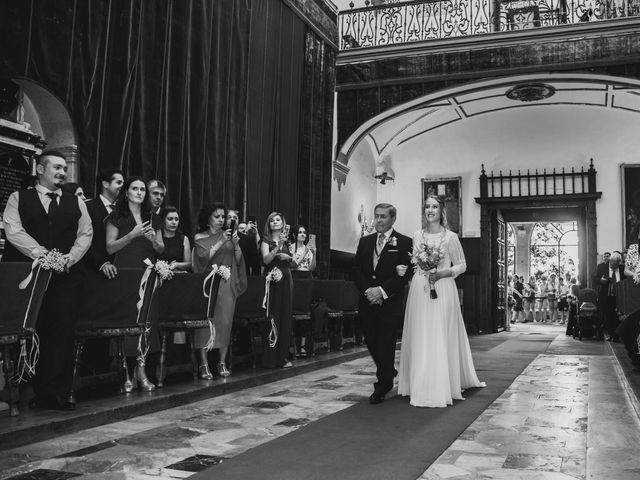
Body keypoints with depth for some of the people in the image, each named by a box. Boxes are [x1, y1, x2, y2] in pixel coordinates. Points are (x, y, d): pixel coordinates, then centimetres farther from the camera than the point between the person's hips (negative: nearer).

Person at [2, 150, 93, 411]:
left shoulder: (76, 202, 19)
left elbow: (86, 233, 11)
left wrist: (71, 257, -7)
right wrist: (41, 253, -15)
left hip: (67, 273, 2)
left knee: (63, 328, -9)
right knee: (32, 330, -3)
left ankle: (56, 392, -5)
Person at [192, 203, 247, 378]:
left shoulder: (228, 235, 13)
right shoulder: (200, 238, 6)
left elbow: (238, 261, 11)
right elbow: (204, 257, -10)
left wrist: (236, 244, -4)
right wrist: (221, 242, -13)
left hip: (227, 283, 2)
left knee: (225, 322, -4)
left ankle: (222, 363, 3)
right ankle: (204, 365, -9)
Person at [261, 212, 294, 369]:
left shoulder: (287, 241, 15)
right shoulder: (266, 240, 2)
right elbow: (266, 259, -13)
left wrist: (287, 257, -5)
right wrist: (278, 247, -23)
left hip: (286, 280, 4)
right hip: (271, 280, -4)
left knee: (285, 318, 3)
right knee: (271, 318, -7)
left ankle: (283, 357, 9)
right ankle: (270, 358, -2)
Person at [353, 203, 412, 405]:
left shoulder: (404, 242, -3)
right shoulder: (365, 242, 12)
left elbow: (406, 273, -10)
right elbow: (356, 271, 7)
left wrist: (382, 290, -16)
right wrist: (368, 290, -9)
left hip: (390, 303, -4)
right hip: (367, 302, 4)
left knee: (386, 345, -1)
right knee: (371, 342, 10)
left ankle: (381, 388, 11)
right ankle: (388, 373, 34)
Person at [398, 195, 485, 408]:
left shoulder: (450, 237, -1)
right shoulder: (417, 236, 9)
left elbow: (461, 265, 2)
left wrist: (441, 273, -12)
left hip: (442, 290, -3)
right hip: (419, 291, 3)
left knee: (441, 338, -3)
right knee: (420, 338, 4)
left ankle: (443, 389, 6)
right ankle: (422, 387, 13)